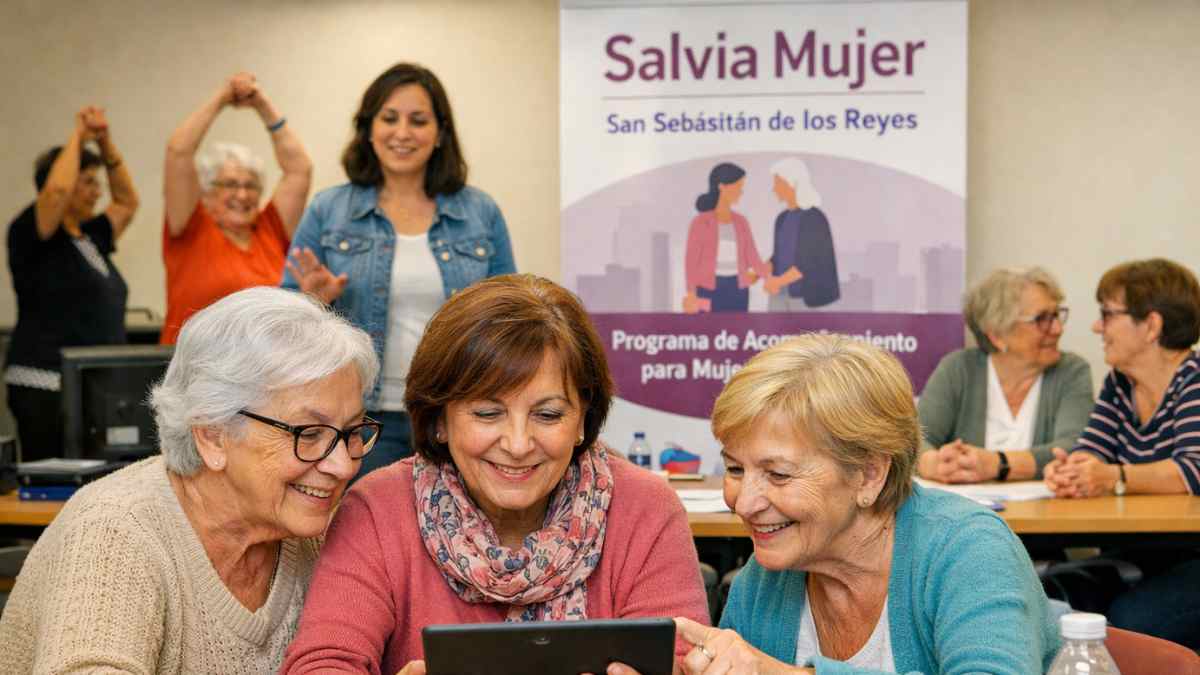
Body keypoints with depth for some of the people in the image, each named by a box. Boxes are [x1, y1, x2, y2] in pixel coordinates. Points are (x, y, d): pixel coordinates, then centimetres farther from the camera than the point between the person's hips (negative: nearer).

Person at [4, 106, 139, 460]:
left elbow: (127, 201, 24)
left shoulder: (91, 237, 17)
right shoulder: (32, 234, -5)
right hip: (47, 390, -8)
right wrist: (77, 137, -8)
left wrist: (106, 144, 13)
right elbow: (56, 190, -23)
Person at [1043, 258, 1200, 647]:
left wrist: (1114, 478, -38)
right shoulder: (1119, 384, 12)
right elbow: (1089, 453, 1)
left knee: (1130, 619, -31)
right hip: (1136, 560, 6)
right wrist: (1065, 471, -23)